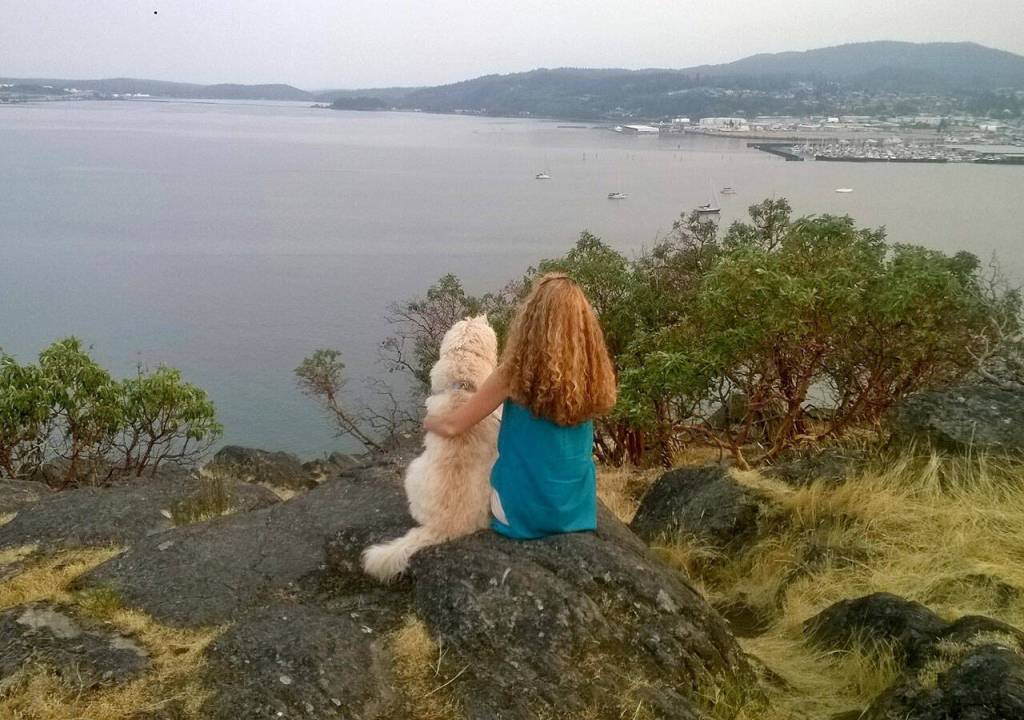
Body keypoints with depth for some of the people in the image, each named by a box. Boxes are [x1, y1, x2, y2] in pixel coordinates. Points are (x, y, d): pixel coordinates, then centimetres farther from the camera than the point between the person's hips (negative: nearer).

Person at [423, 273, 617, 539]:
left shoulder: (516, 373, -20)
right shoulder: (593, 376, -9)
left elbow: (451, 426, -13)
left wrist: (429, 420, 10)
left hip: (523, 512, -3)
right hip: (579, 511, 4)